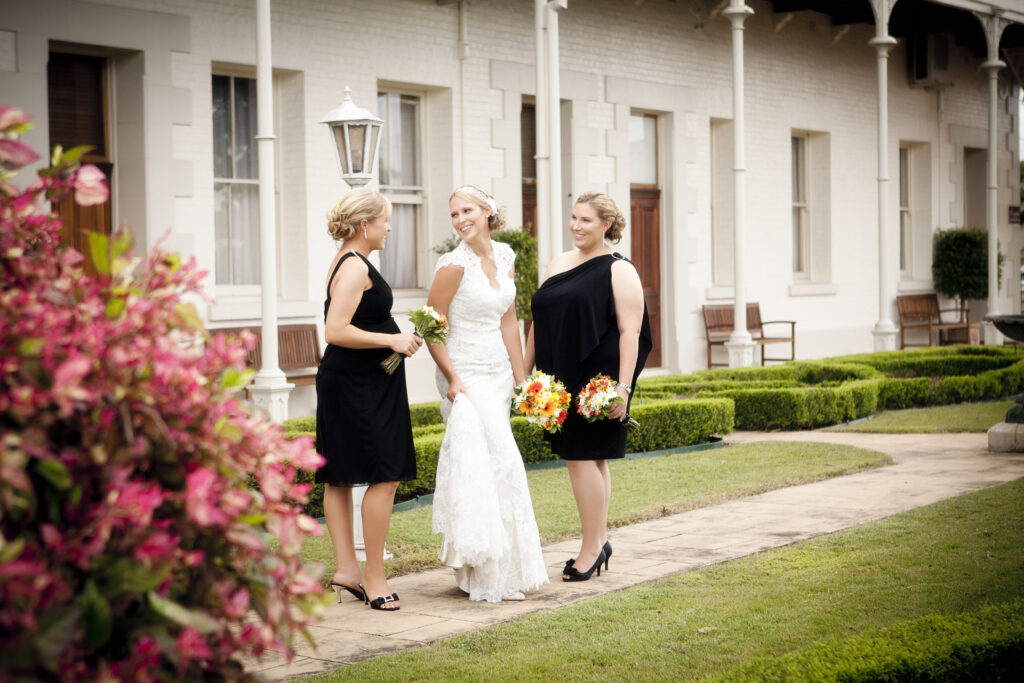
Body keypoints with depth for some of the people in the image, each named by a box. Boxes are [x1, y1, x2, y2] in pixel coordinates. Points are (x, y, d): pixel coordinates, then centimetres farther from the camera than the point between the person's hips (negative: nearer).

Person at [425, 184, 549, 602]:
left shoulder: (504, 256, 8)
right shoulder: (455, 264, -13)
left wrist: (519, 378, 11)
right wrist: (452, 378, -16)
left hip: (498, 375, 7)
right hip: (466, 376, -6)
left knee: (484, 468, 8)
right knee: (498, 463, -10)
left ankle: (480, 569, 16)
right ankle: (493, 576, -1)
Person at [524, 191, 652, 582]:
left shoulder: (619, 271, -5)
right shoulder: (558, 264, 15)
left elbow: (630, 331, -11)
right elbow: (539, 322, 19)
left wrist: (622, 387, -18)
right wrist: (525, 372, 15)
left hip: (596, 380, -6)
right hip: (561, 380, 6)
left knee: (582, 458, -8)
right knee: (591, 460, 12)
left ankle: (591, 548, 0)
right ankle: (599, 541, 19)